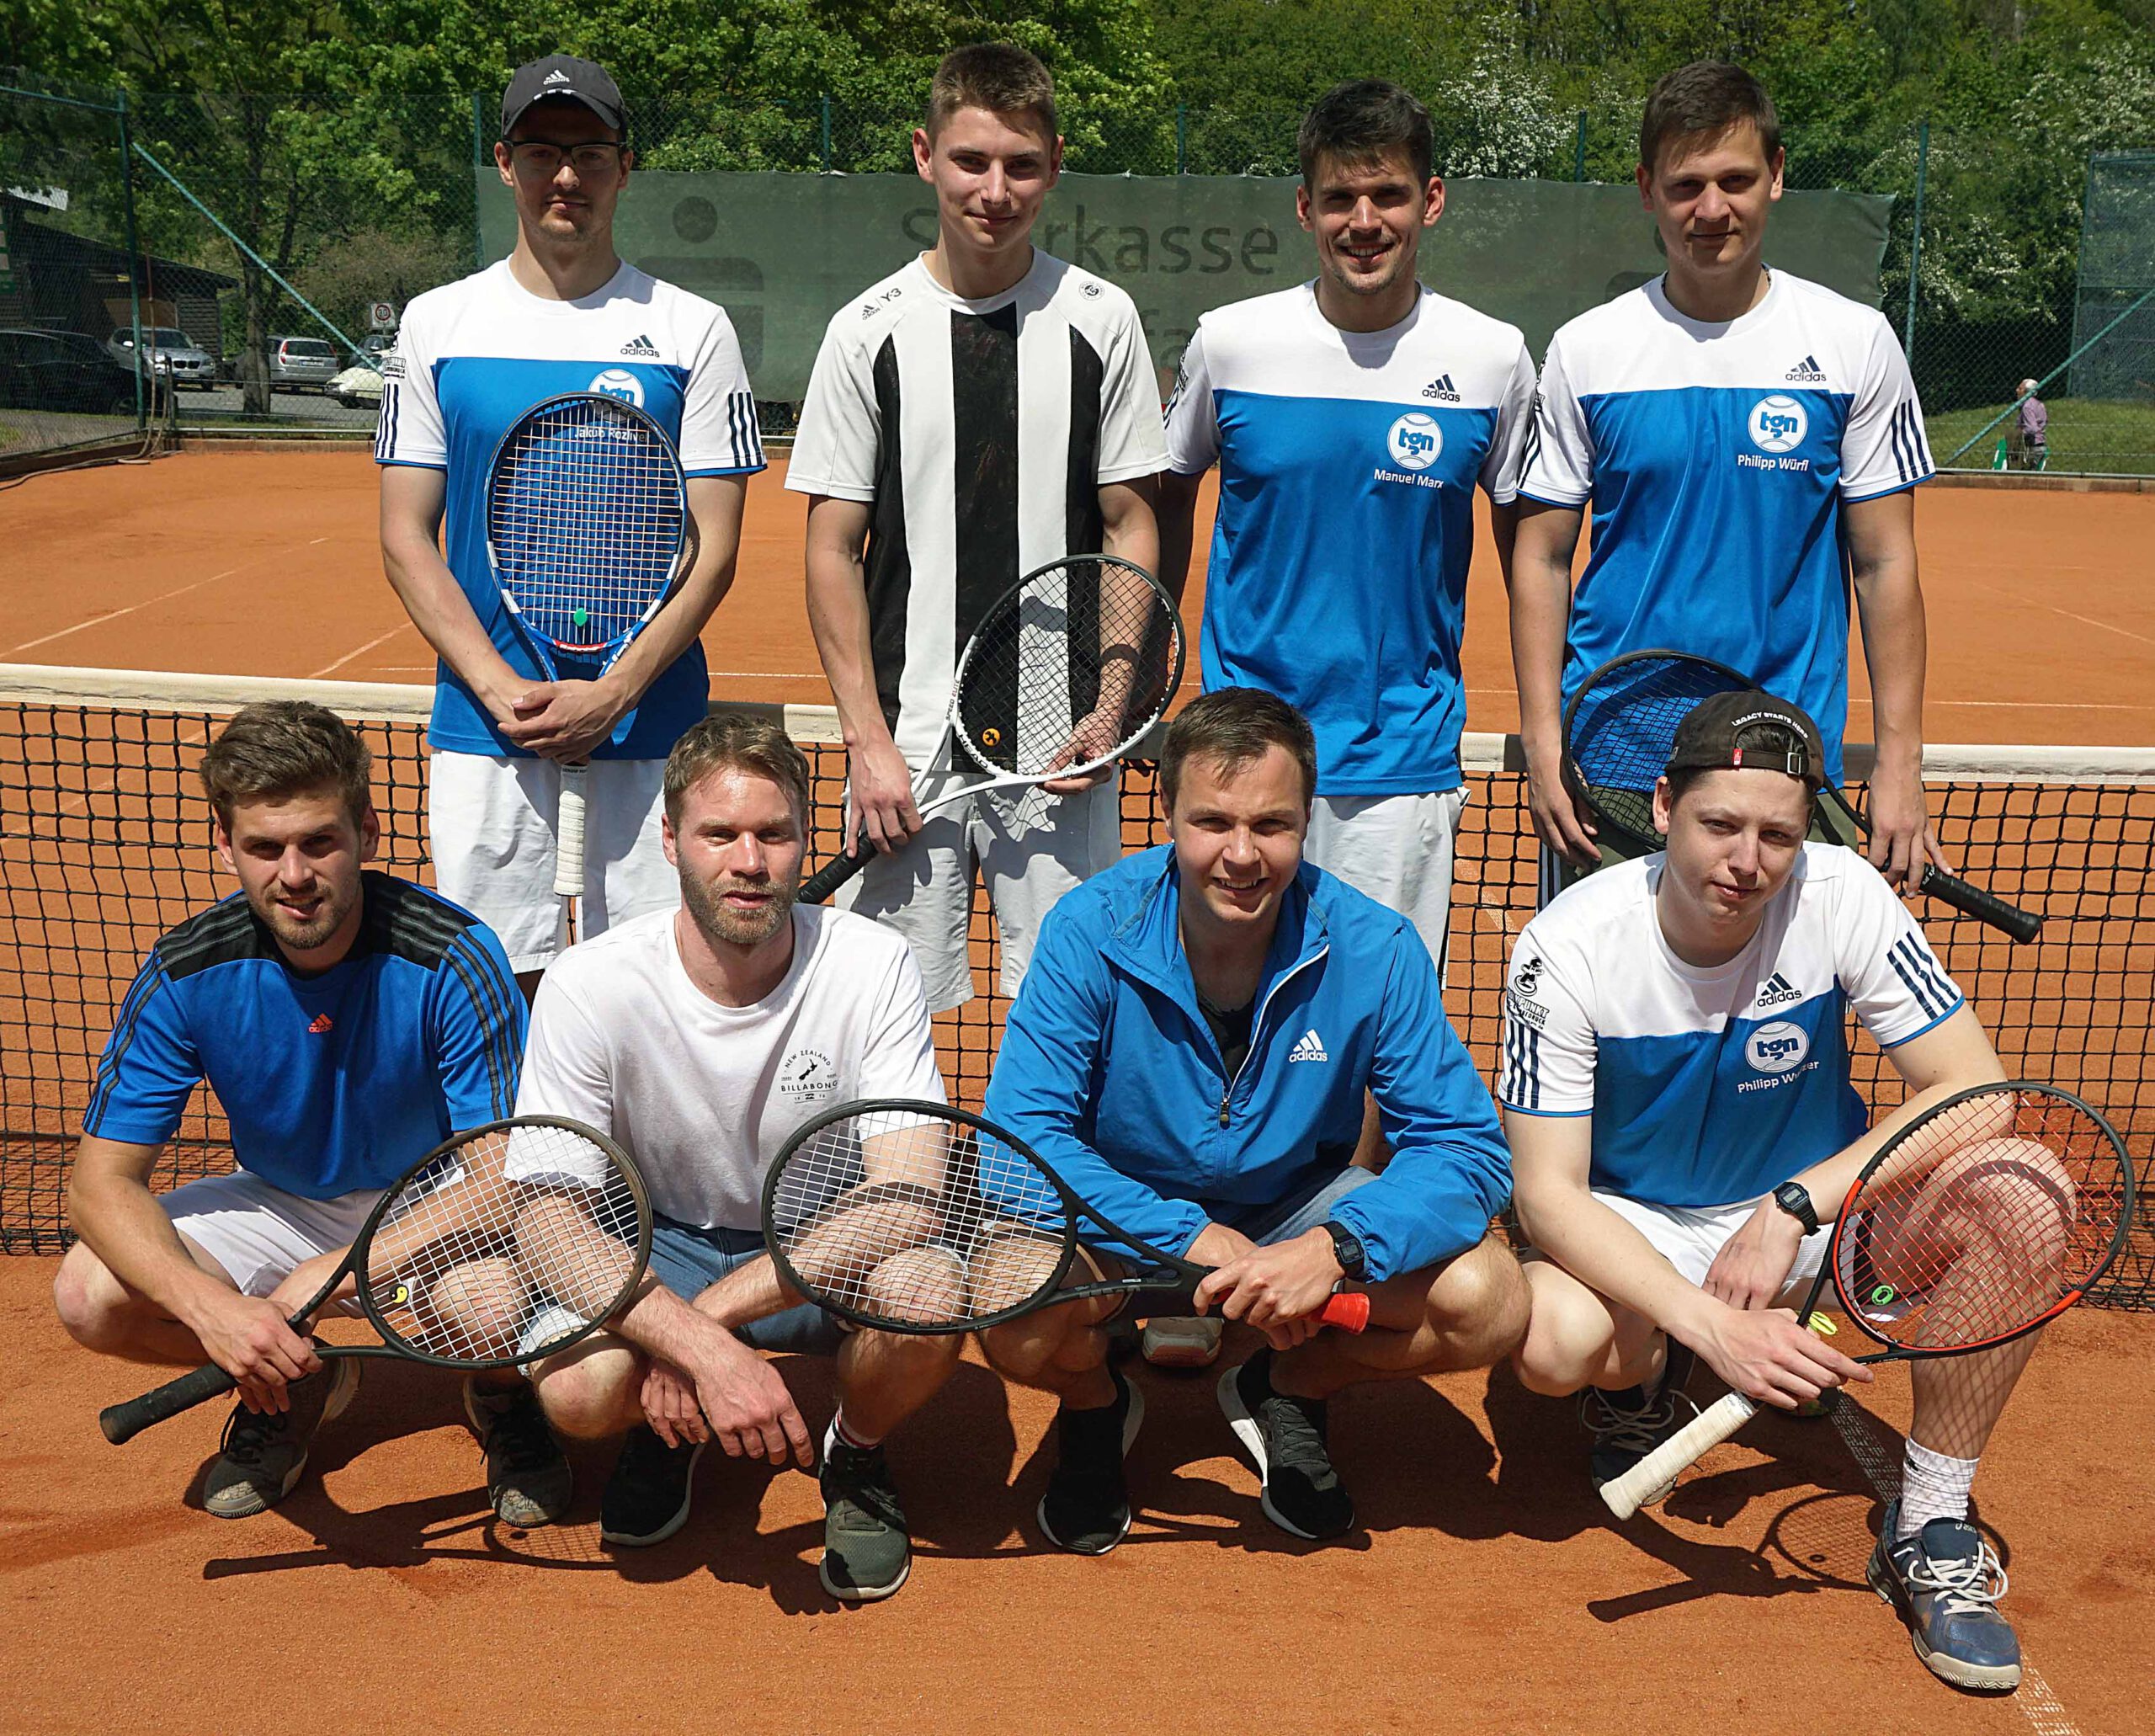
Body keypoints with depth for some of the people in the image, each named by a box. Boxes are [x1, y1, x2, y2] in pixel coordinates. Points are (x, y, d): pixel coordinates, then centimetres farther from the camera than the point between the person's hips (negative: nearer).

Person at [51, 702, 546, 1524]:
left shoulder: (454, 958, -26)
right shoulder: (187, 973, -17)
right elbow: (102, 1180, -17)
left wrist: (340, 1273, -37)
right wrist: (206, 1303, -36)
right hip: (280, 1203, 4)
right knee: (89, 1295, -20)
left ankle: (500, 1392, 4)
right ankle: (302, 1383, 9)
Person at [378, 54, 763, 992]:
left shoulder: (694, 330, 2)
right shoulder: (435, 324, 7)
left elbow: (713, 551, -1)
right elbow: (406, 538, 5)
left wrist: (612, 692, -13)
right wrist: (499, 689, -9)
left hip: (651, 729, -1)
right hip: (482, 728, 1)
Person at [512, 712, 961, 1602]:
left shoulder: (874, 969, -20)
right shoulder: (587, 987, -20)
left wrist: (712, 1312, -32)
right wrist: (708, 1353, -37)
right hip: (657, 1246, 0)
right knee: (577, 1390, -31)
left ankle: (857, 1452, 3)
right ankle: (665, 1431, 10)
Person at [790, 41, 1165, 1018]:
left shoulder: (1101, 320, 3)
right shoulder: (869, 331, 2)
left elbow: (1130, 527, 6)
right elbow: (833, 551, 3)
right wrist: (868, 741, -5)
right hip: (907, 744, 0)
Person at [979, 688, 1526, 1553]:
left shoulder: (1373, 948, -19)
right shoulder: (1091, 932, -21)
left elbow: (1466, 1147, -20)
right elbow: (1022, 1132, -25)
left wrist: (1334, 1248, -39)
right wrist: (1193, 1240, -34)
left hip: (1297, 1207, 2)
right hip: (1125, 1216, -1)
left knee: (1488, 1300, -22)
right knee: (1019, 1318, -33)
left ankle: (1286, 1391, 10)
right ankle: (1097, 1404, 8)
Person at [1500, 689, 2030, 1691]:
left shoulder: (1841, 897, -18)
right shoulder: (1566, 948, -22)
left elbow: (1975, 1090, -18)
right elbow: (1548, 1193, -23)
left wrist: (1794, 1207, -29)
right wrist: (1710, 1325, -37)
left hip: (1805, 1205, 2)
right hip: (1628, 1229, -1)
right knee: (1554, 1341, -35)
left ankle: (1930, 1533, -9)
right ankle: (1640, 1385, 7)